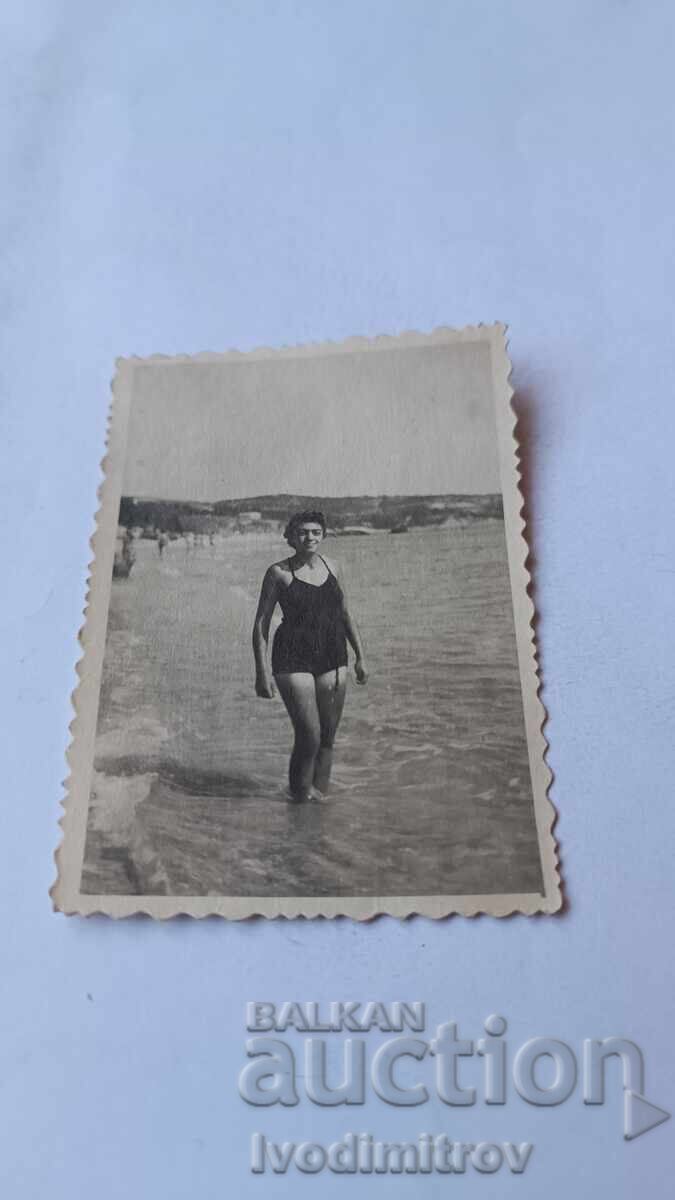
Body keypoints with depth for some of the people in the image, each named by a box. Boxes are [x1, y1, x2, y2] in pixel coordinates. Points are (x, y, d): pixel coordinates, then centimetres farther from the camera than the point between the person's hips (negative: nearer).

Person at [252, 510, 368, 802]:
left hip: (333, 661, 5)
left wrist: (361, 657, 13)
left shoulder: (331, 567, 9)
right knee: (309, 737, -10)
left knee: (327, 738, 7)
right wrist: (262, 672, -10)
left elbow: (346, 615, 18)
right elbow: (261, 623, -3)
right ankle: (300, 795, 12)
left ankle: (319, 797, 23)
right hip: (294, 661, -5)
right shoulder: (279, 572, -4)